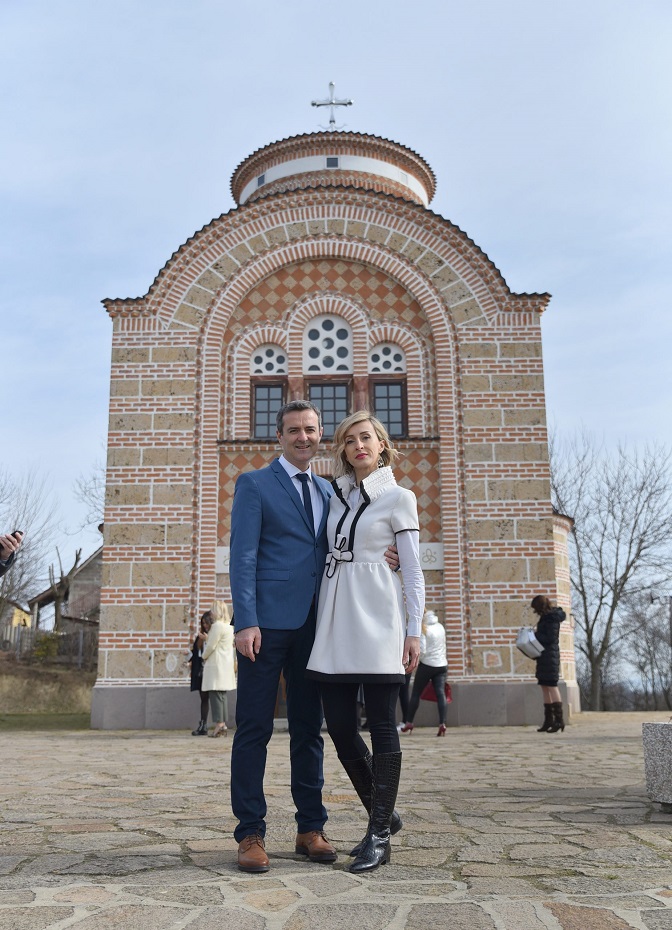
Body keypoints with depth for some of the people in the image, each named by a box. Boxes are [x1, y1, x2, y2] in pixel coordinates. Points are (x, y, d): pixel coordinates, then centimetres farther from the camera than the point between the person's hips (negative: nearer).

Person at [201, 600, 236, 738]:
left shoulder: (217, 625, -12)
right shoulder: (229, 626, 15)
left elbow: (211, 646, -14)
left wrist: (204, 657, 4)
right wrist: (207, 638, 16)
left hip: (216, 664, -9)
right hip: (227, 663, 9)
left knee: (215, 693, -8)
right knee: (222, 694, 10)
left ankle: (219, 723, -12)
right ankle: (224, 724, 10)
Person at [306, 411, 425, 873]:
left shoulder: (399, 497, 1)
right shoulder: (335, 495, 16)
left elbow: (413, 570, 0)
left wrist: (414, 631, -6)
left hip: (377, 618, -5)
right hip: (335, 618, 5)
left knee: (381, 727, -2)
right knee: (340, 726, 5)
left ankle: (379, 835, 9)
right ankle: (384, 813, 24)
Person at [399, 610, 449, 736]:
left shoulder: (424, 630, -12)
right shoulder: (440, 627, 8)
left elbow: (421, 651, -17)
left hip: (427, 665, -5)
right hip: (442, 665, 5)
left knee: (416, 694, 7)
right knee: (441, 694, -5)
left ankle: (409, 723, 15)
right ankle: (442, 724, -19)